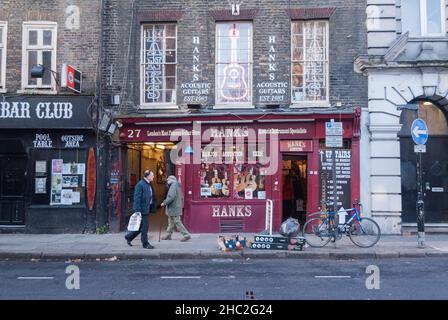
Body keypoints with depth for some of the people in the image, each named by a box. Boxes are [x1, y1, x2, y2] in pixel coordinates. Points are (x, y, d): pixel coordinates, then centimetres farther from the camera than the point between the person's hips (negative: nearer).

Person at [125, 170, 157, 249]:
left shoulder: (149, 185, 13)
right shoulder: (140, 184, -14)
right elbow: (137, 198, -18)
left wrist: (153, 208, 14)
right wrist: (137, 211, -21)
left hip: (146, 209, 9)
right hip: (142, 209, -9)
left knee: (142, 226, 15)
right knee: (145, 226, -3)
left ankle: (129, 237, 30)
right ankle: (145, 244, 7)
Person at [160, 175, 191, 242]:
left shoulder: (173, 186, -16)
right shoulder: (177, 186, 15)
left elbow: (171, 197, -25)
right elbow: (182, 197, 21)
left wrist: (164, 203, -15)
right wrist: (181, 205, 24)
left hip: (173, 208, -10)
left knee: (177, 222, -6)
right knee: (171, 222, 16)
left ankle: (186, 235, -5)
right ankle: (168, 235, 24)